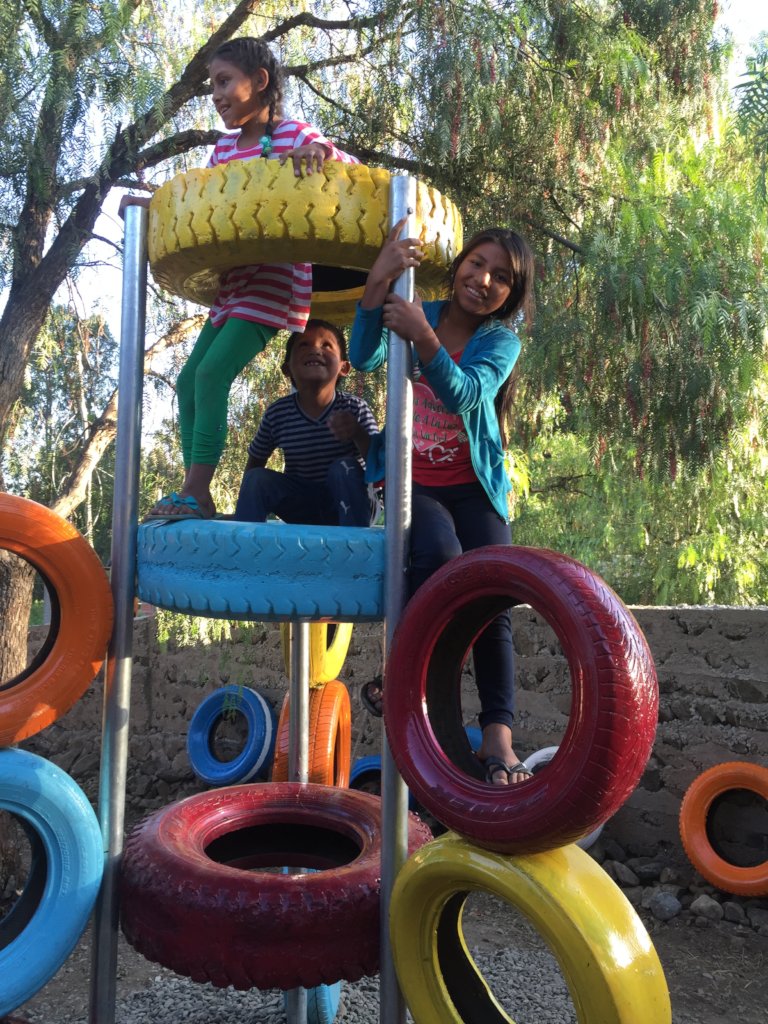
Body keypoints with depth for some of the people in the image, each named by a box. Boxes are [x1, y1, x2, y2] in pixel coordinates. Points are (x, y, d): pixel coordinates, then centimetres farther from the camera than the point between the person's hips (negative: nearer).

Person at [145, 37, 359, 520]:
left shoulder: (295, 135, -6)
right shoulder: (225, 146, 15)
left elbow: (357, 172, -15)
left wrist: (322, 151, -35)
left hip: (275, 283, -9)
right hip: (231, 286, 9)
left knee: (212, 372, -20)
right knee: (189, 381, 5)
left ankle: (195, 493, -16)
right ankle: (197, 497, 8)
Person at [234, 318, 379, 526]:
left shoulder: (355, 409, -16)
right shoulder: (277, 414, -10)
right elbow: (255, 461, 5)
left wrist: (359, 435, -41)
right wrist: (243, 512, -4)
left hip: (349, 503, -1)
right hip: (302, 507, 2)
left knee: (345, 468, -30)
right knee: (257, 479, -21)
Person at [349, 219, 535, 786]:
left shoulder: (502, 341, -1)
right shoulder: (417, 311, 3)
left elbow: (464, 394, -22)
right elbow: (365, 357, -16)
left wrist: (424, 339, -38)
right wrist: (378, 282, -30)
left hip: (474, 486, 1)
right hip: (412, 481, -1)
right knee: (441, 557, -30)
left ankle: (498, 735, -10)